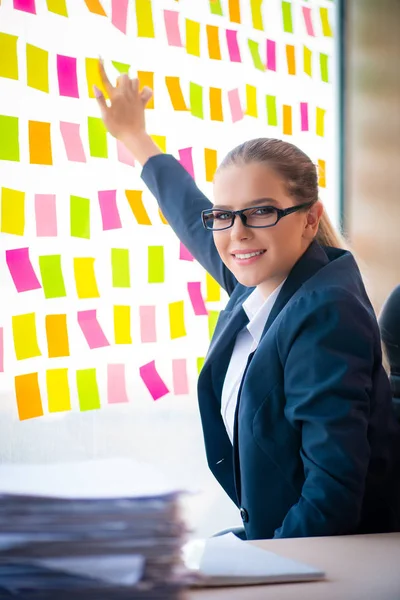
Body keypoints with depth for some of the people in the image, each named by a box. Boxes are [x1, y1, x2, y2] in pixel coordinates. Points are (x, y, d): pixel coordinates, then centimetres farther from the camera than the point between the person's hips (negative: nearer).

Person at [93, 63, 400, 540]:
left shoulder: (325, 314, -22)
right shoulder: (258, 283, 3)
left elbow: (334, 497, -25)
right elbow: (192, 218, 25)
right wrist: (133, 138, 39)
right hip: (273, 541, 8)